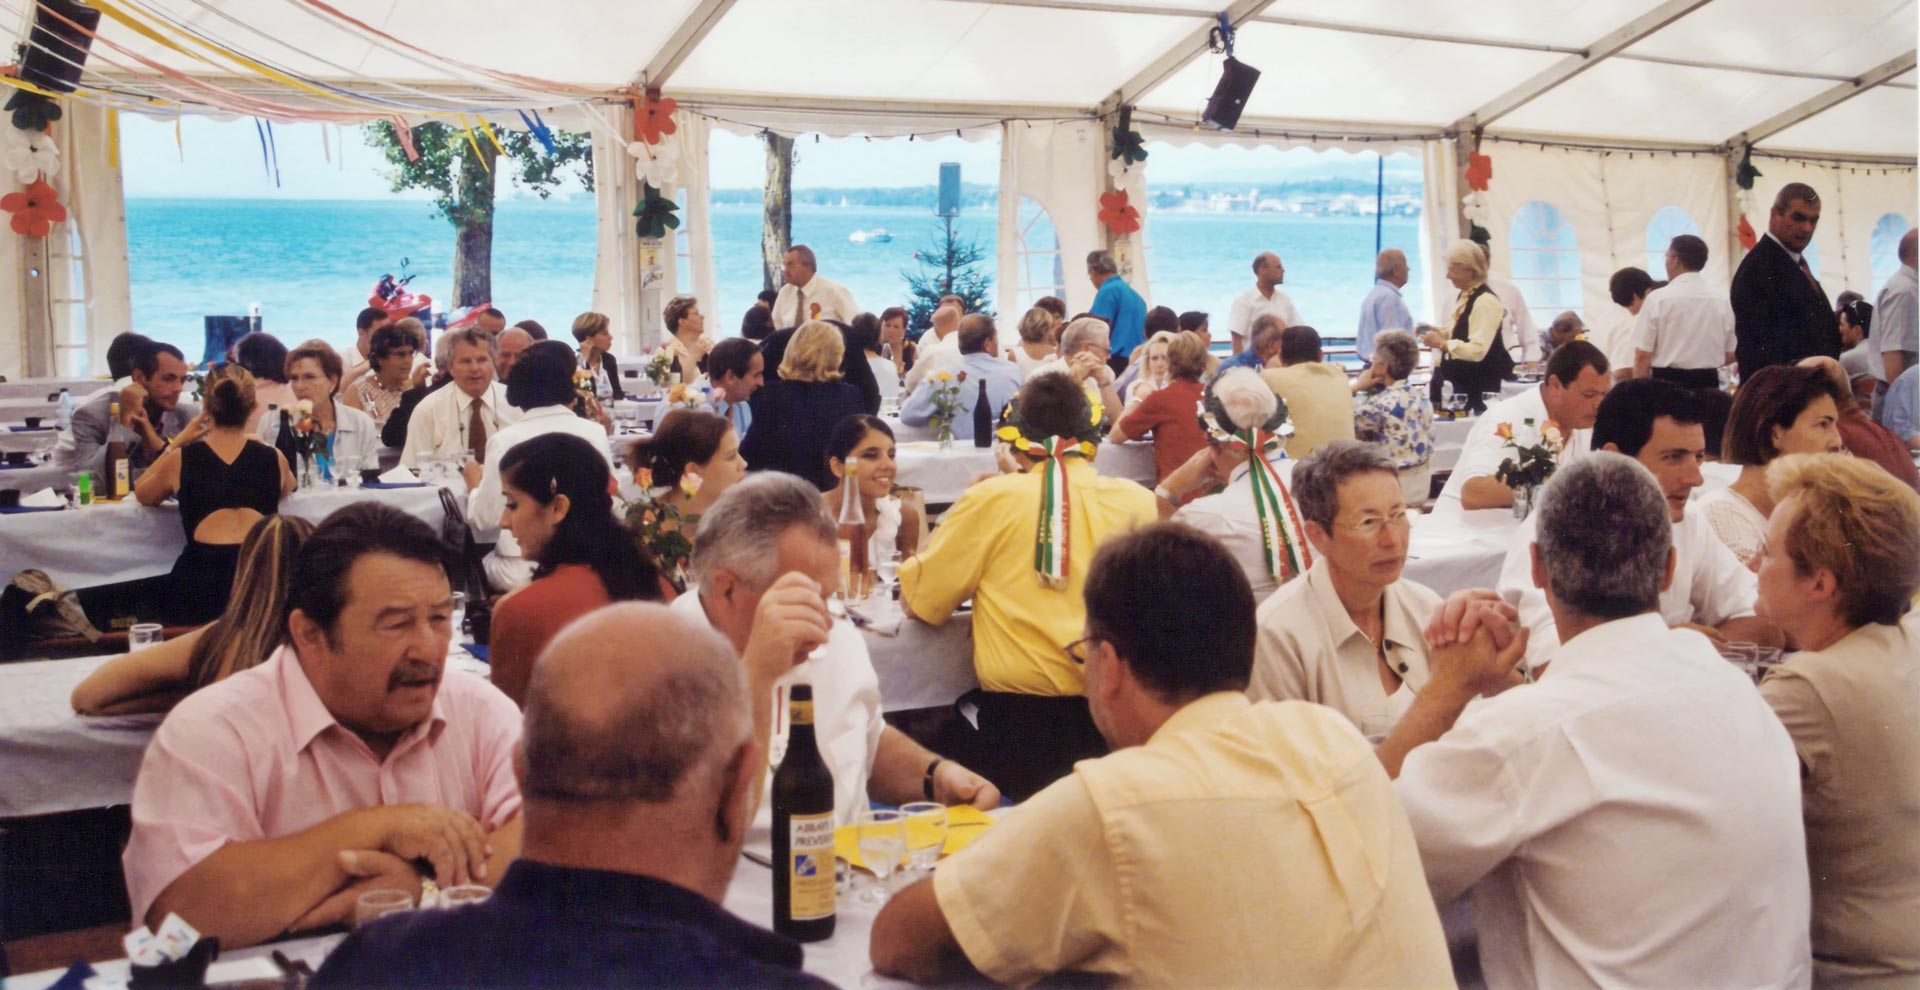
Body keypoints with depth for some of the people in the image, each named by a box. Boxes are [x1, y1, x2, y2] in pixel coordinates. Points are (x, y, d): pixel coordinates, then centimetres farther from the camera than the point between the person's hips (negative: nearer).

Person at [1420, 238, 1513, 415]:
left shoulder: (1485, 302, -21)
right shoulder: (1466, 296, 9)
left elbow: (1477, 350, -28)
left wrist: (1442, 344, -29)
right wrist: (1438, 331, 7)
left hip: (1478, 384, -10)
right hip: (1462, 380, 10)